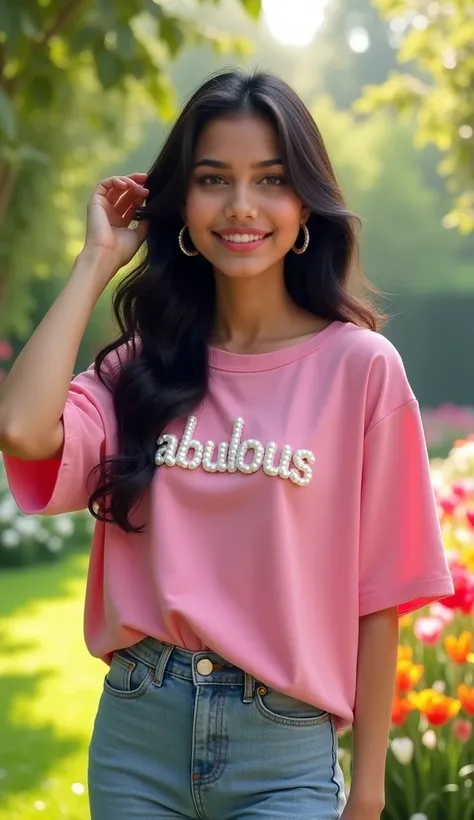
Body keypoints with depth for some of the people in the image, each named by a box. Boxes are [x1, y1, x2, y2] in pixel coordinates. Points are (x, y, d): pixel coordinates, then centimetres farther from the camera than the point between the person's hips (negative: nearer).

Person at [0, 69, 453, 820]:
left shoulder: (358, 365, -6)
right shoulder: (146, 363, 4)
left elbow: (376, 594, -4)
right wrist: (97, 260, -5)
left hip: (283, 753, -3)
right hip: (137, 729, 3)